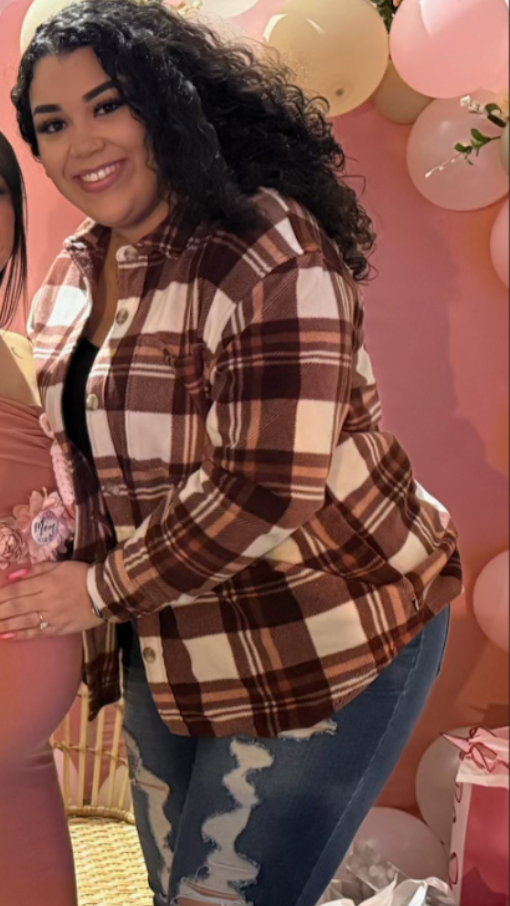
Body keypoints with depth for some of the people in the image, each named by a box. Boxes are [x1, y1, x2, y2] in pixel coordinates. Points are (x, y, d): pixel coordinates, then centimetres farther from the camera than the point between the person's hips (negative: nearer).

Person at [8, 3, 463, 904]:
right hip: (170, 647, 8)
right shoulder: (77, 269, 4)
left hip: (323, 647, -8)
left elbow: (266, 489, -27)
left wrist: (104, 590, -17)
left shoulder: (267, 250, -22)